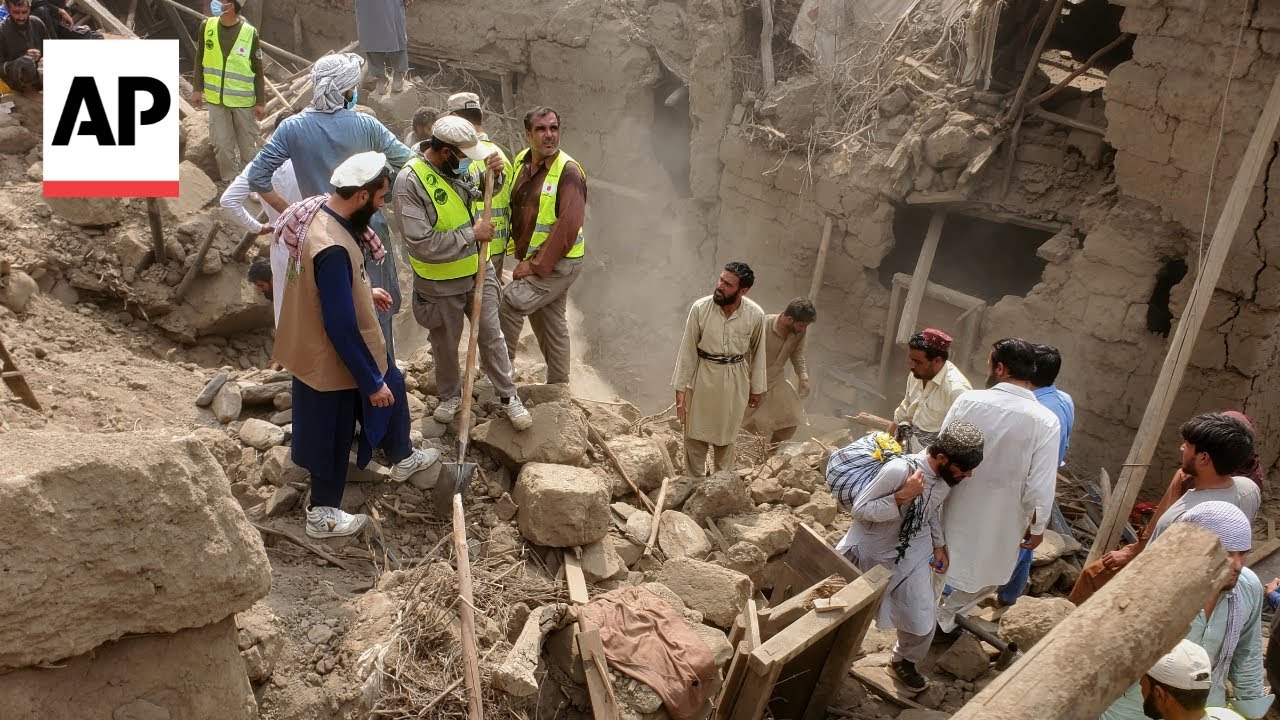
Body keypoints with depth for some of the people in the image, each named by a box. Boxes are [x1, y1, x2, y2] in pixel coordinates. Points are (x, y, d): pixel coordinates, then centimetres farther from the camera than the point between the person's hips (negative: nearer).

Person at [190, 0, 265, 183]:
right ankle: (230, 181, 22)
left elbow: (258, 70, -5)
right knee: (222, 145, 7)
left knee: (248, 144, 9)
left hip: (243, 100, -2)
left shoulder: (250, 33, -12)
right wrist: (197, 88, 7)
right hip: (216, 99, 2)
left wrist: (261, 102, -4)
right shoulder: (207, 26, -4)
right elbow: (200, 59, 8)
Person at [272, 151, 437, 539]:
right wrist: (372, 382, -22)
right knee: (333, 434, 10)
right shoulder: (332, 248, -35)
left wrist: (365, 292, 21)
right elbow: (341, 327, -31)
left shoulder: (321, 211, -5)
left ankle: (403, 458, 50)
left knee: (392, 385, 26)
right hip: (334, 355, -10)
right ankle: (323, 514, 32)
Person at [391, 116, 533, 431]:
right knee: (446, 344, 16)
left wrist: (494, 173, -9)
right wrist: (472, 234, -24)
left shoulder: (455, 167, -6)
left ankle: (508, 396, 27)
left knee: (492, 336, 12)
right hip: (440, 283, -4)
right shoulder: (410, 181, -24)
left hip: (477, 271, 4)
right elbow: (422, 243, -29)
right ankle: (450, 395, 39)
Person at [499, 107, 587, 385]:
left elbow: (568, 225, -25)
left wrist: (536, 265, -23)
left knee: (510, 302, -16)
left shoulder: (568, 171, -18)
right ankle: (558, 383, 31)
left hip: (559, 263, -8)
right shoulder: (521, 161, 4)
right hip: (532, 260, 8)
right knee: (550, 323, 16)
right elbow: (511, 203, 19)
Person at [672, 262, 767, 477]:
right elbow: (688, 349, -10)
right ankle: (697, 480, 35)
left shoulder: (755, 315, -16)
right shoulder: (700, 308, -19)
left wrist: (757, 388, 7)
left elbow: (757, 352, -1)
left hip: (735, 379, 1)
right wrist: (680, 388, -8)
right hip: (703, 376, 0)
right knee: (695, 433, 12)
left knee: (727, 433, 18)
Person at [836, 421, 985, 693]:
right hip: (871, 548, -4)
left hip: (912, 553, 5)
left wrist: (939, 545, 5)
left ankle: (904, 662, 35)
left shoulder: (948, 475, -13)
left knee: (922, 626, 3)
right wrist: (903, 496, -37)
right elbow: (859, 509, -27)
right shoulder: (899, 470, -35)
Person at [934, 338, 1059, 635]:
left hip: (958, 507, 2)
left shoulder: (969, 400, -16)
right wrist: (1037, 527, 0)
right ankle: (945, 616, 34)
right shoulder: (1045, 421, -19)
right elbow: (1041, 487, -16)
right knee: (989, 572, 26)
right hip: (1001, 518, -1)